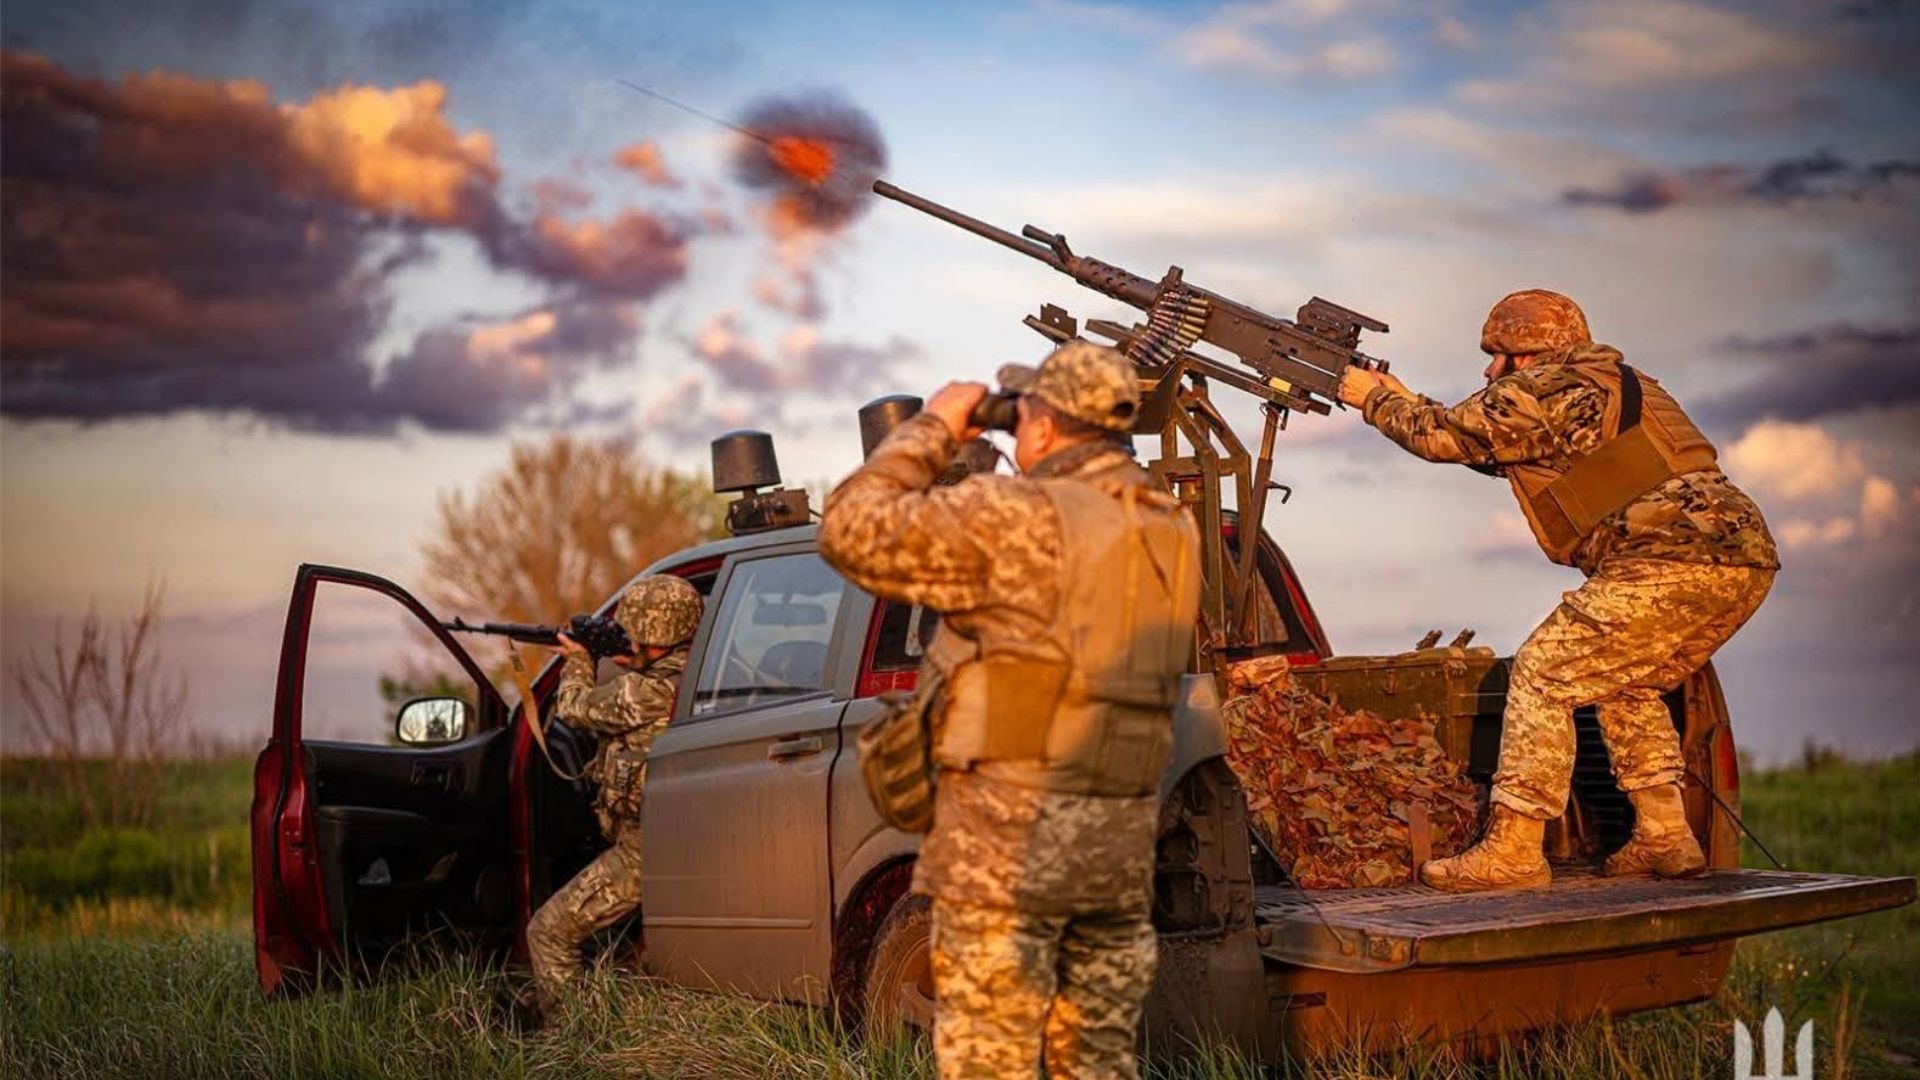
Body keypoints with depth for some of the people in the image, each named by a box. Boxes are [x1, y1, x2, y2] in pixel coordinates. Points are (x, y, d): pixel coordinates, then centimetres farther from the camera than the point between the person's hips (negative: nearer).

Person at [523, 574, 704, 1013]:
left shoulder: (644, 692, -20)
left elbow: (574, 708, -2)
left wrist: (578, 660, 16)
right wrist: (624, 664, 16)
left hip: (643, 850, -9)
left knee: (550, 931, 0)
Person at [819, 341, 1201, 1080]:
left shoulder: (1016, 518, -14)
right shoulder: (1173, 534, 9)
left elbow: (851, 529, -10)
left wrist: (932, 428, 2)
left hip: (1008, 840, -7)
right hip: (1123, 848, 8)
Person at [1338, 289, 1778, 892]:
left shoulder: (1544, 389, 1)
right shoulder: (1615, 387, 30)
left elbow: (1444, 436, 7)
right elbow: (1496, 449, 38)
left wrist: (1374, 399, 24)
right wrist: (1404, 400, 39)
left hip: (1673, 559, -10)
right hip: (1748, 559, 10)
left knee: (1544, 674, -4)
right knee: (1628, 685, 27)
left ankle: (1512, 851, -6)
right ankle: (1665, 838, 23)